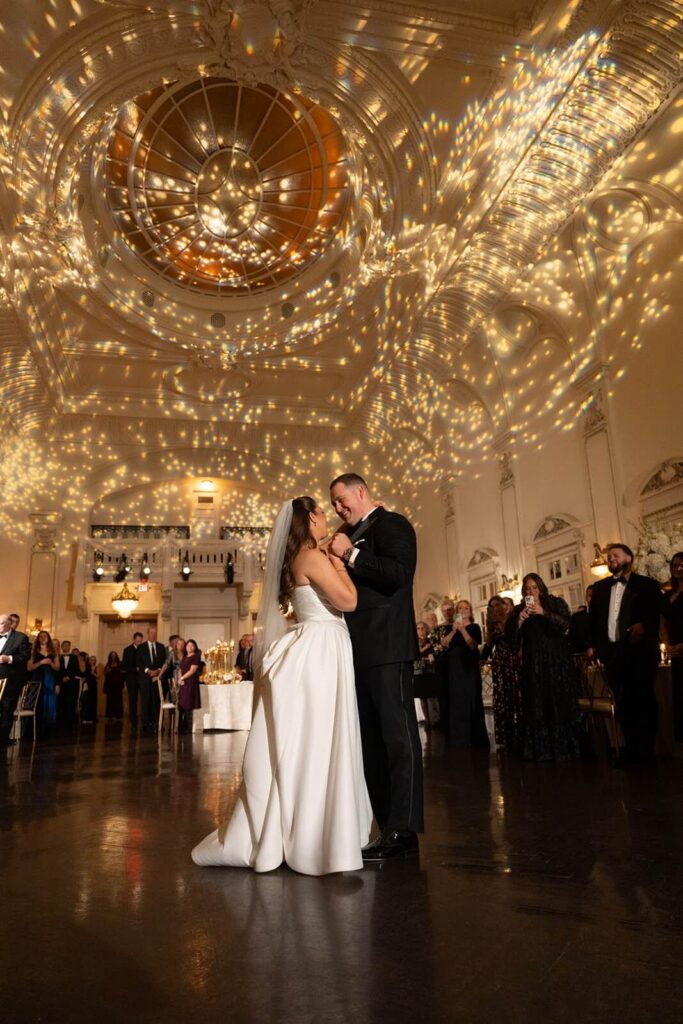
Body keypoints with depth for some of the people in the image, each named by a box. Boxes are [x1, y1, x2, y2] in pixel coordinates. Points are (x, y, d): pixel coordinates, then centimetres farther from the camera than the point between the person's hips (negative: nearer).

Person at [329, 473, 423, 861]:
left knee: (397, 735, -4)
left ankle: (404, 832, 3)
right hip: (361, 650, 9)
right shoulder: (355, 535, 21)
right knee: (372, 740, 12)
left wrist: (350, 554, -14)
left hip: (387, 647, -9)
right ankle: (388, 827, 21)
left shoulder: (392, 524, -2)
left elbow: (399, 573, -18)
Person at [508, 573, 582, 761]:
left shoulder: (557, 603, 5)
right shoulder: (519, 609, 9)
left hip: (557, 660, -1)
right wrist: (519, 620, -14)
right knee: (536, 705, -1)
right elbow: (512, 637, 2)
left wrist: (544, 613, -21)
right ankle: (540, 749, 2)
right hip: (533, 663, 1)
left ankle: (564, 748, 5)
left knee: (560, 703, -2)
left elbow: (565, 624, -10)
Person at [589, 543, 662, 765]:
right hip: (612, 652, 4)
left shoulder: (647, 585, 3)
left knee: (643, 700, 0)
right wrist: (593, 644, 7)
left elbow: (655, 615, -6)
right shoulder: (599, 587, 17)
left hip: (640, 650, -4)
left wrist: (642, 626, -25)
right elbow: (593, 617, 15)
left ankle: (646, 751, 9)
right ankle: (631, 748, 18)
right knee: (622, 702, 9)